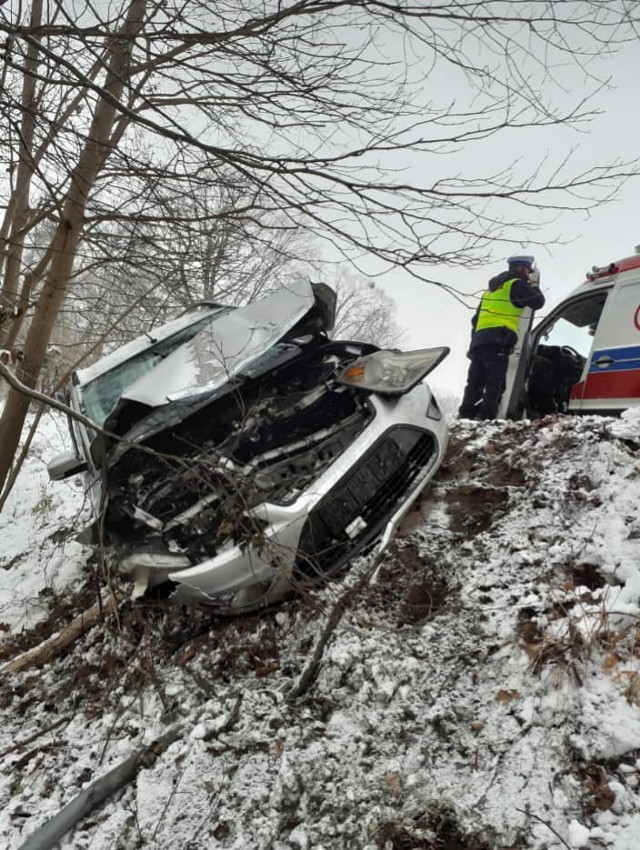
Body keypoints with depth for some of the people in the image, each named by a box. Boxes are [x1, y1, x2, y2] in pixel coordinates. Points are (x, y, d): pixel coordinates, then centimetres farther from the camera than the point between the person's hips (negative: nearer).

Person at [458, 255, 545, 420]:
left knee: (475, 383, 4)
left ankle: (465, 417, -2)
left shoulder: (493, 287, 29)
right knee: (495, 384, -13)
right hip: (498, 340, -8)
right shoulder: (516, 284, 4)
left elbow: (476, 318, 29)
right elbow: (538, 301, 3)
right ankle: (486, 417, -23)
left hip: (479, 338, 8)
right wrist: (534, 285, 21)